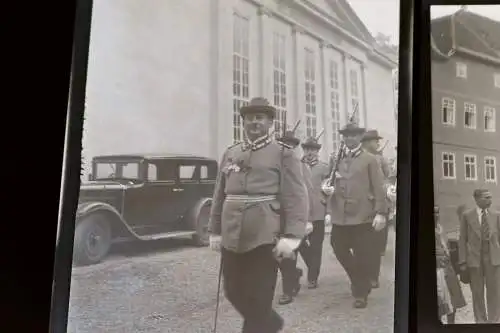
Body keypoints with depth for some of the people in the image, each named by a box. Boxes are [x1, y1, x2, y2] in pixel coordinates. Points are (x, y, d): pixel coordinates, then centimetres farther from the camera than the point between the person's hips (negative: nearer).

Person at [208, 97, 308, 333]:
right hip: (231, 238, 5)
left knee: (258, 301, 2)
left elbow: (296, 198, -7)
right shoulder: (229, 154, 14)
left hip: (264, 239, -5)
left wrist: (291, 236, -16)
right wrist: (215, 231, 13)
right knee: (234, 293, 15)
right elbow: (219, 196, 16)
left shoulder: (284, 154, 0)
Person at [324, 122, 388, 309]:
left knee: (362, 257, 1)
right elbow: (333, 188, 14)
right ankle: (359, 280, 33)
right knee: (339, 250, 8)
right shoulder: (337, 161, 14)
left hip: (363, 216, -4)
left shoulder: (370, 160, 3)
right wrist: (329, 211, 7)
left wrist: (380, 213, -12)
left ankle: (361, 293, 17)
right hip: (340, 217, 4)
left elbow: (378, 188, -3)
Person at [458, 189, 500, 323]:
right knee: (477, 293, 7)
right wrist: (462, 261, -6)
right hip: (474, 259, -1)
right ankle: (481, 320, 20)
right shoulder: (467, 215, -2)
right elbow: (462, 239, -1)